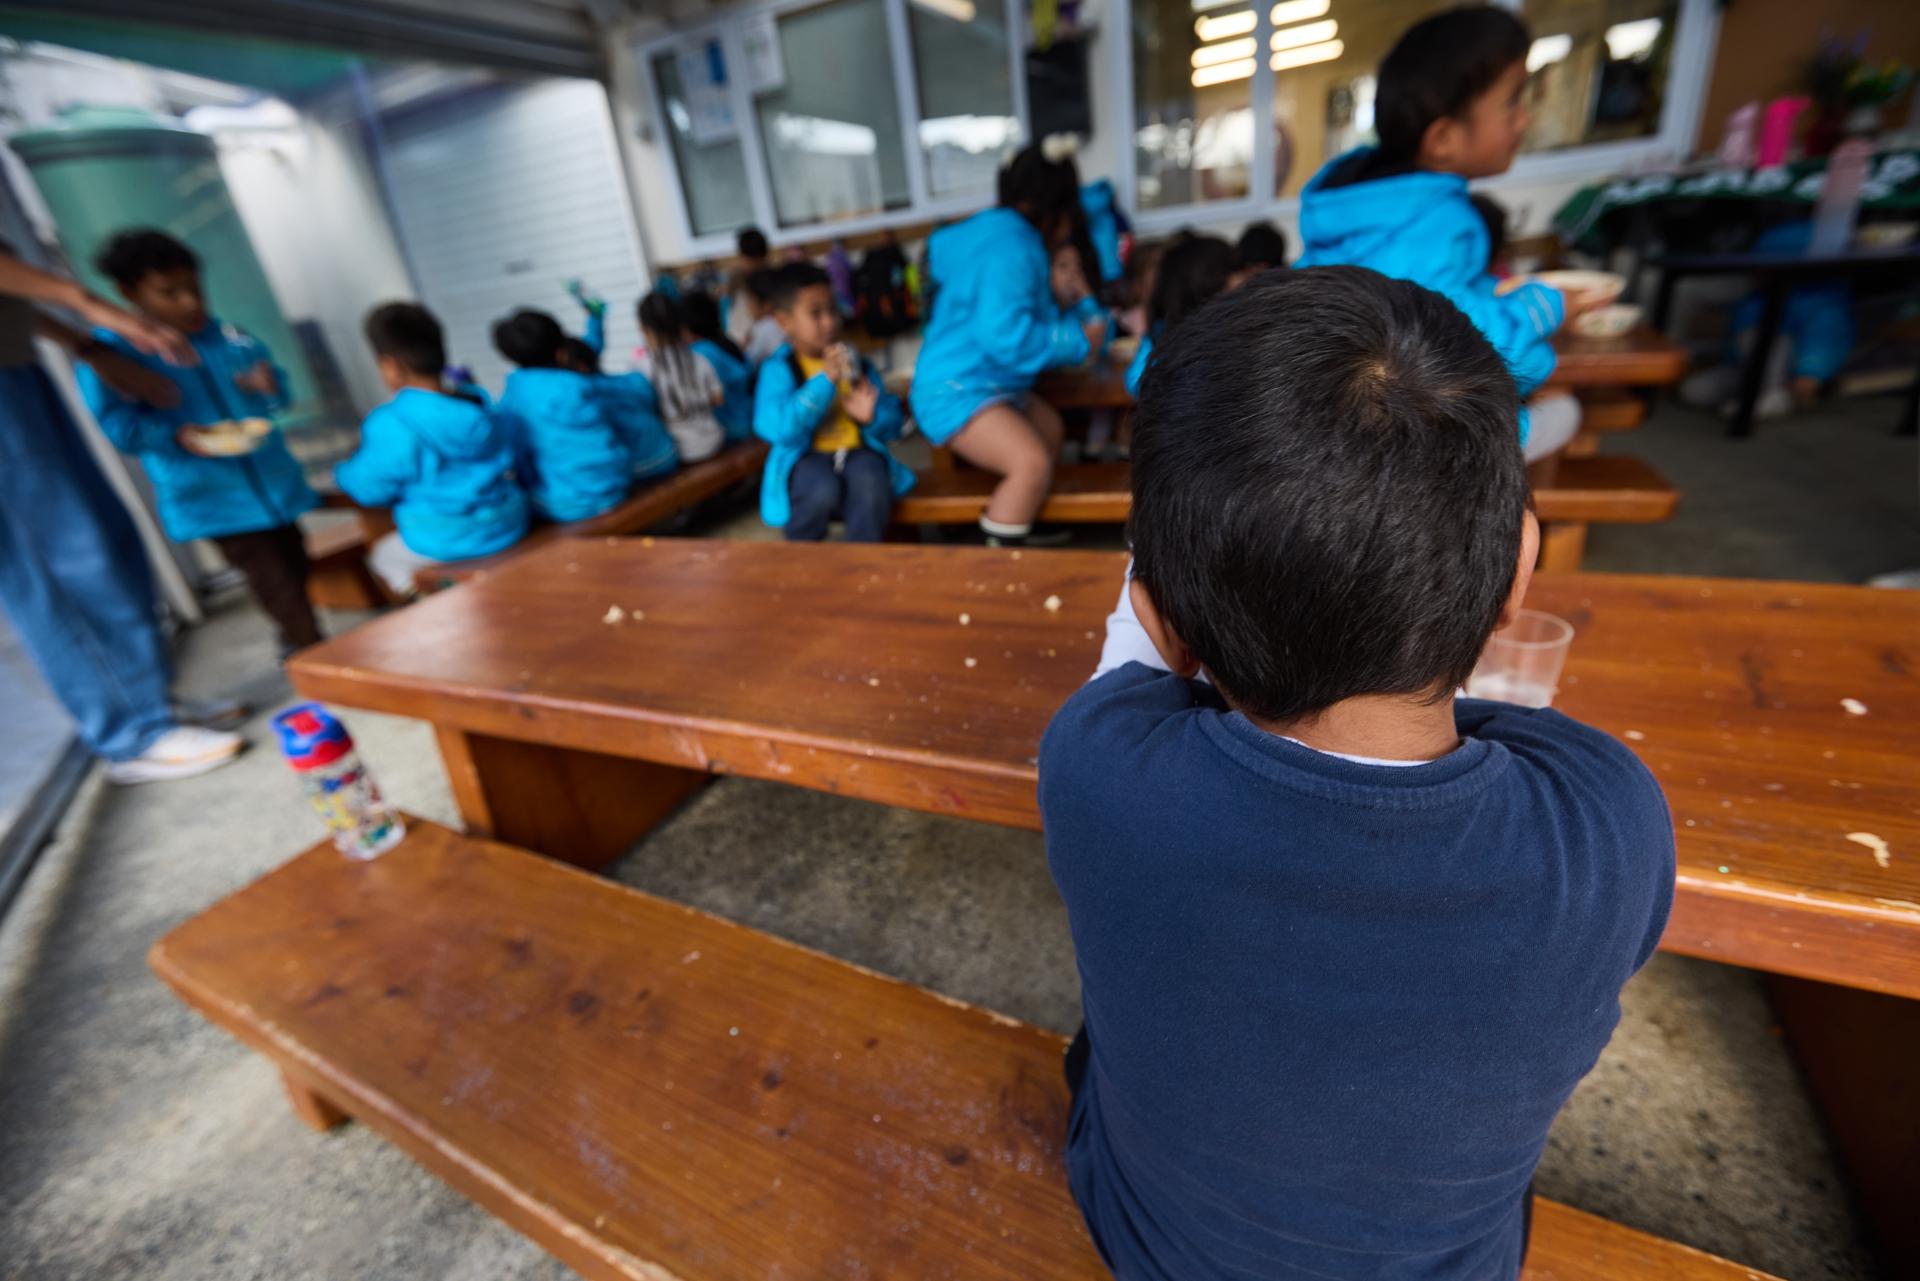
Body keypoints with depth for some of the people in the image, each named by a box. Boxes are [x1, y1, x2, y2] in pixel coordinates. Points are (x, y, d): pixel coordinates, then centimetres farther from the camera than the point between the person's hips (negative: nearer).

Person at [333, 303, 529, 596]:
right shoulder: (475, 411, 1)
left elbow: (370, 489, -8)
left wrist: (344, 472, 15)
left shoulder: (389, 424, -17)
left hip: (447, 544, -6)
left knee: (380, 556, 26)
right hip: (508, 528, 6)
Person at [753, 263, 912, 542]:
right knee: (822, 490, -36)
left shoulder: (854, 361, 13)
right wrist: (825, 381, -19)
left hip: (858, 450, 3)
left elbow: (892, 425, 14)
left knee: (870, 484, -33)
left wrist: (872, 417, -10)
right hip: (805, 457, -2)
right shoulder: (778, 369, 1)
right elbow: (779, 429, -17)